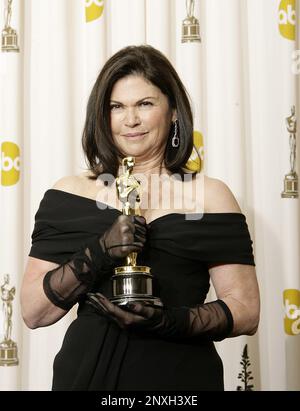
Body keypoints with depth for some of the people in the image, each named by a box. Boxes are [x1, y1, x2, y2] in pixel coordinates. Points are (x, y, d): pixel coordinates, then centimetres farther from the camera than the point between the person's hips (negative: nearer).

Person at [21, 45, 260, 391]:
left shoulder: (209, 195, 0)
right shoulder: (70, 193, 1)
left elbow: (245, 311, -3)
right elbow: (33, 313, -3)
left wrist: (169, 320, -19)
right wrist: (98, 254, -17)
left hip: (180, 375, 0)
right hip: (88, 373, 1)